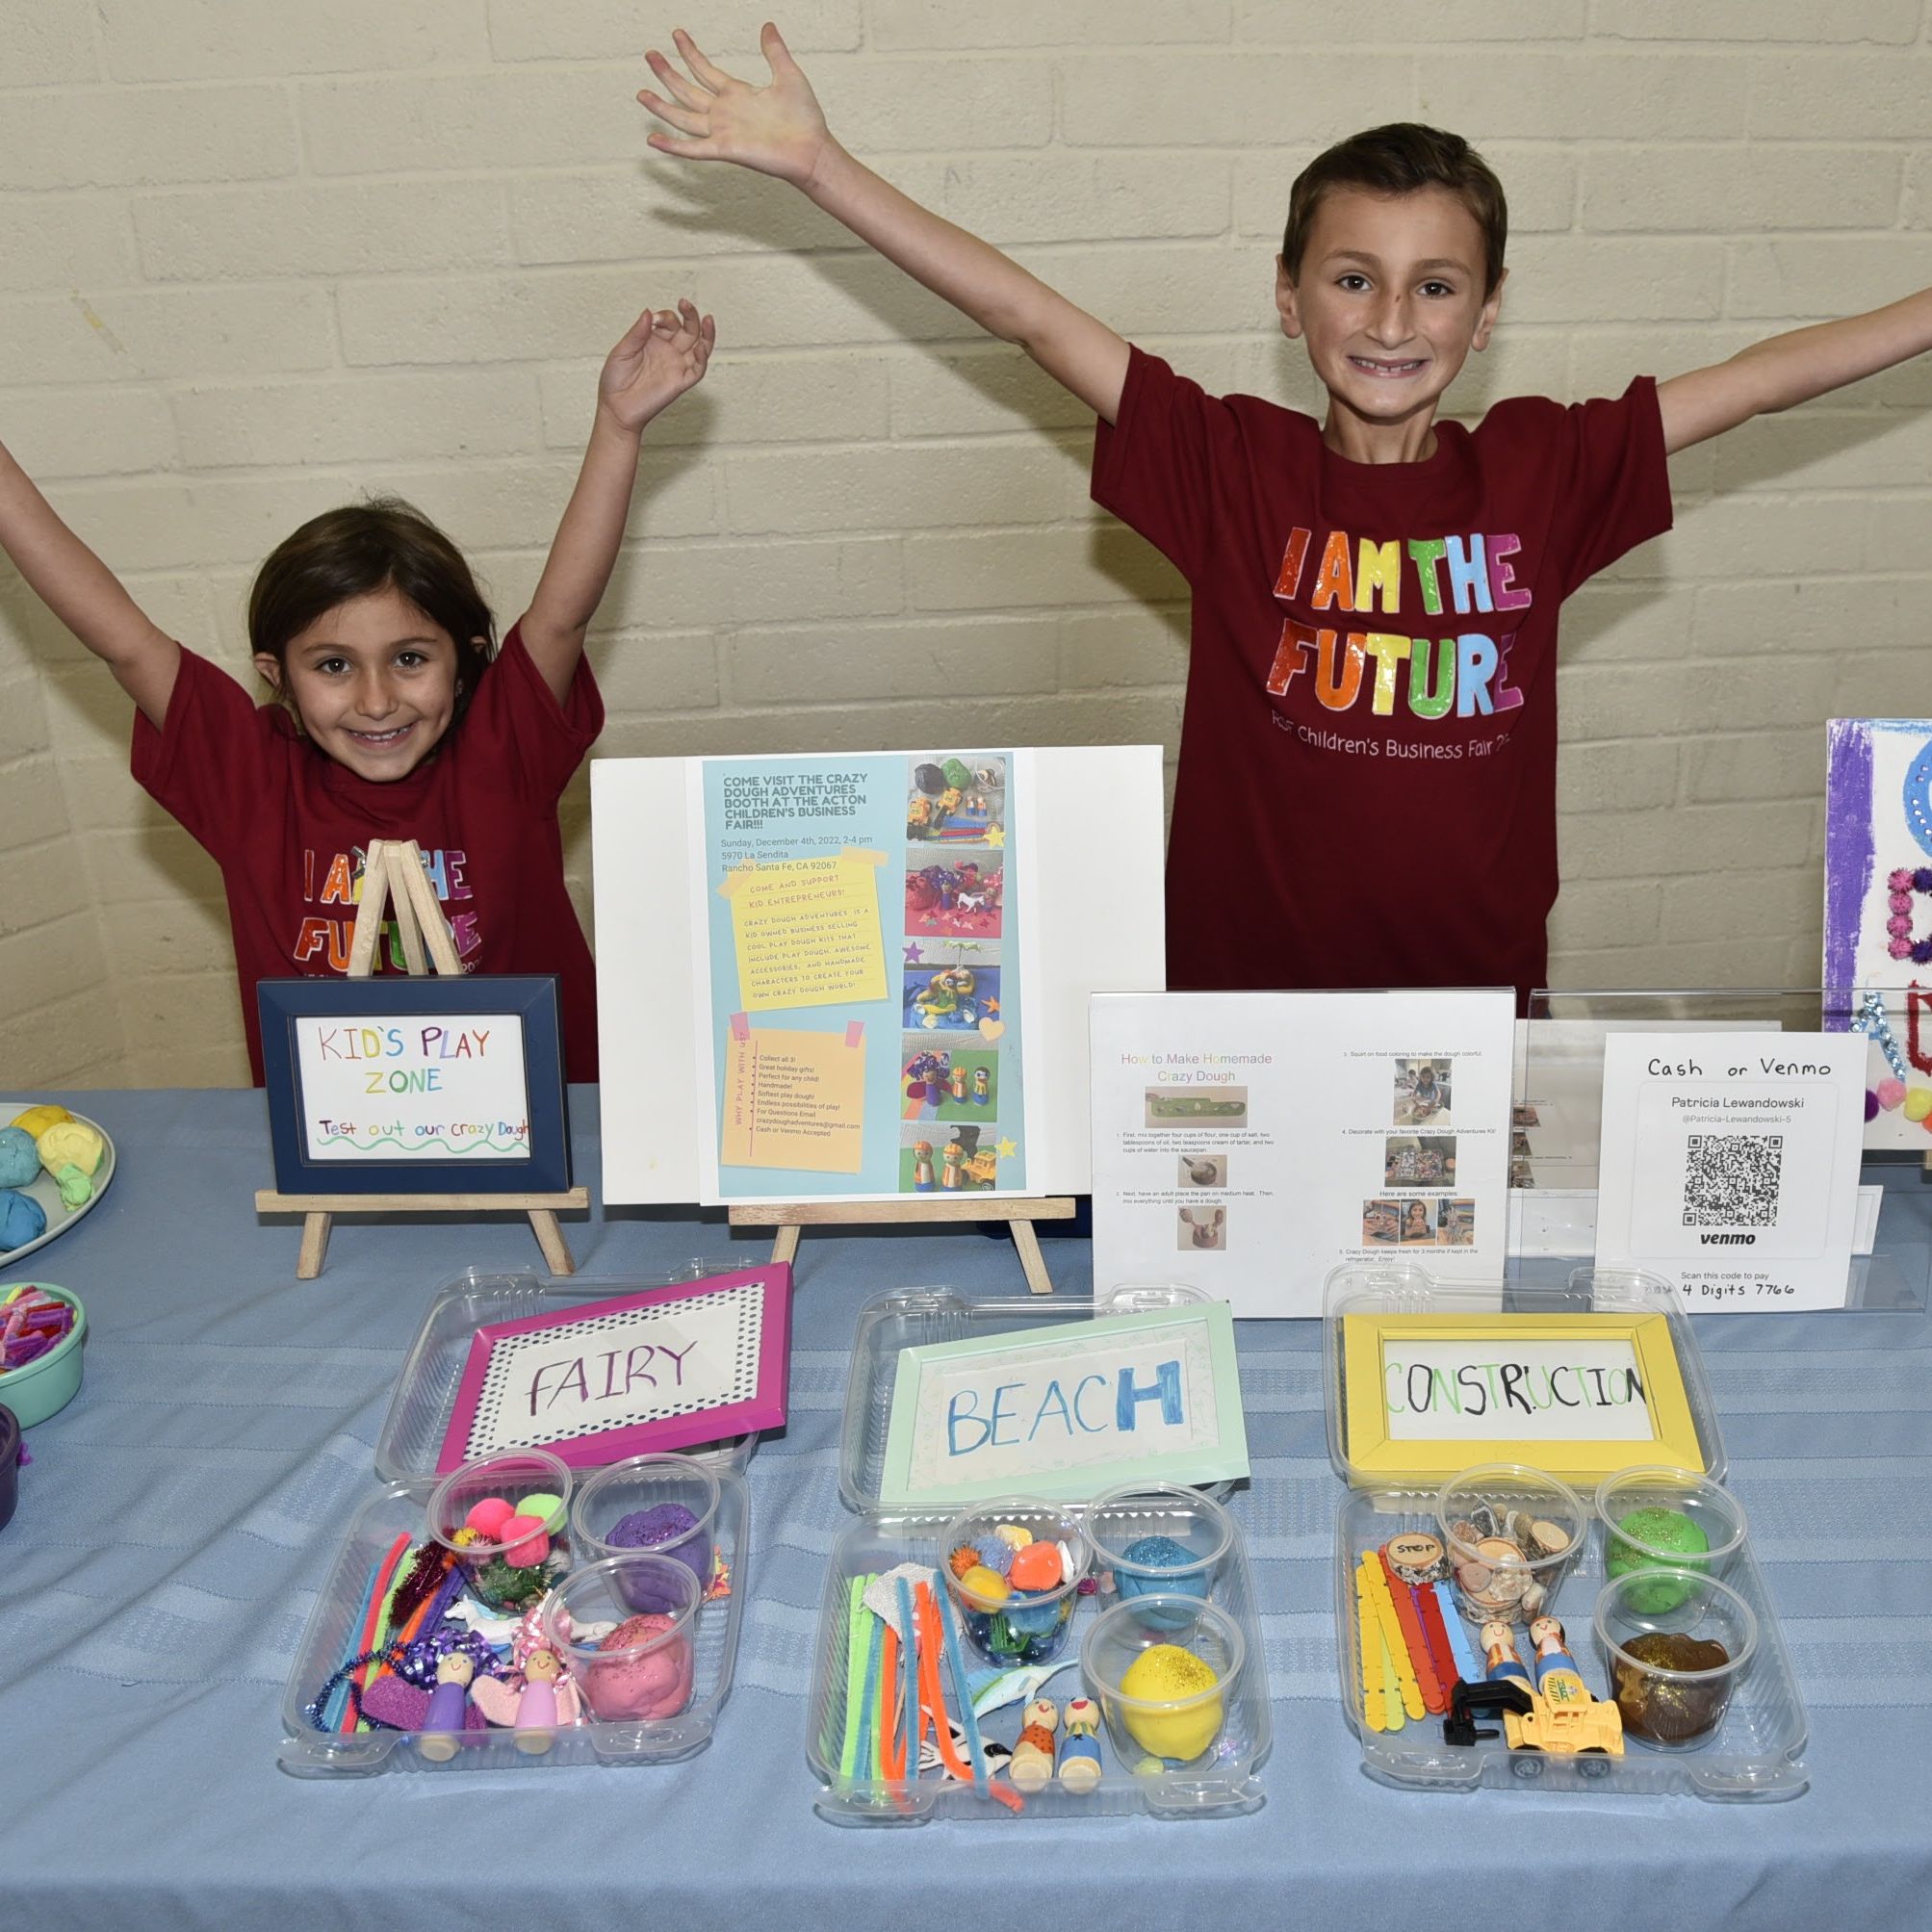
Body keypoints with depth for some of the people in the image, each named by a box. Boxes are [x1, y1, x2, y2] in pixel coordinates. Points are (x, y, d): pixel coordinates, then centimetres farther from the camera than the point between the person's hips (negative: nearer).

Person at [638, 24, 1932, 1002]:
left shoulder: (1539, 470, 0)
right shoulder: (1235, 466, -5)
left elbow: (1759, 378, 6)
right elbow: (1030, 315, -9)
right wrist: (816, 164, -11)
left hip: (1480, 993, 2)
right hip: (1247, 989, -1)